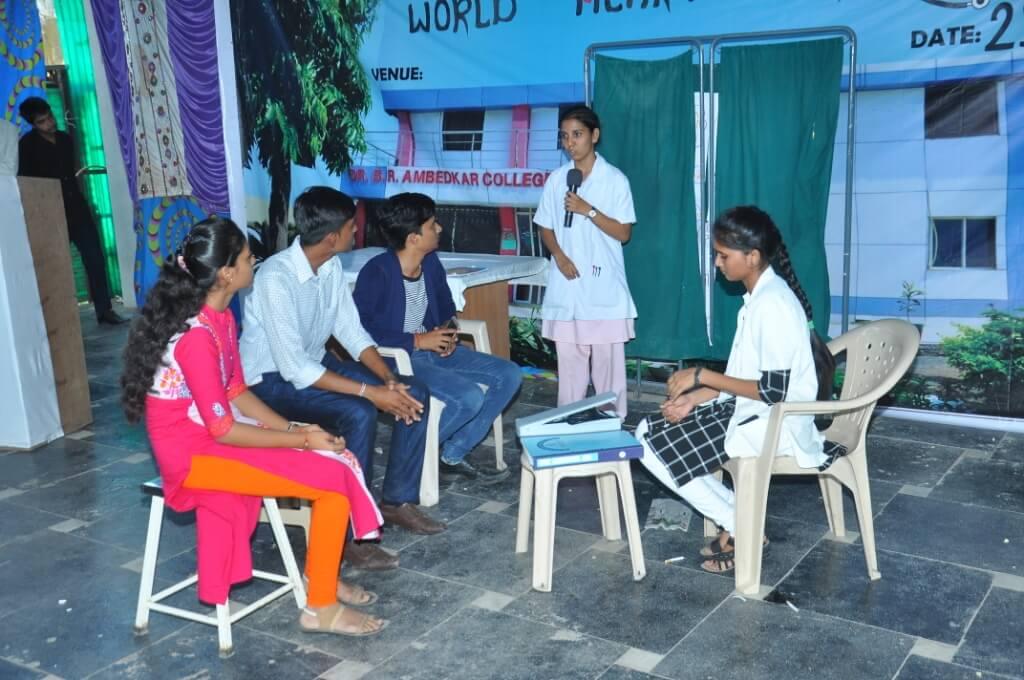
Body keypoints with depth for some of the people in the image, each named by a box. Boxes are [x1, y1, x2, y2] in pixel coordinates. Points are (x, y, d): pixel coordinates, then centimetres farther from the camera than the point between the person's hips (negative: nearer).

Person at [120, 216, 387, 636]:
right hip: (195, 453, -9)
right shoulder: (197, 337, -26)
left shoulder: (218, 317, 3)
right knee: (334, 479, -14)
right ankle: (321, 609, 0)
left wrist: (295, 429, -1)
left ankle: (321, 576, 18)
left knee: (337, 460, 4)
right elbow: (224, 430, -23)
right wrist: (301, 439, -14)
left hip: (213, 433, 9)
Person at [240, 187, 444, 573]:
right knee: (359, 414, -32)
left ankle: (397, 500, 7)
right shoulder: (276, 278, -29)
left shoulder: (331, 267, -4)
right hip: (271, 379, -8)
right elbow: (294, 368, -32)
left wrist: (388, 379, -14)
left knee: (415, 394, -6)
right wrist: (369, 391, -32)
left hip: (314, 363, 8)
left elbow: (351, 331, 2)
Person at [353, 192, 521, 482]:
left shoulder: (431, 263, 4)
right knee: (469, 396, -27)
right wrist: (418, 341, -21)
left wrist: (447, 334, -4)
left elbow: (446, 308, 19)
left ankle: (453, 456, 3)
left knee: (508, 375, -2)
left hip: (432, 350, 8)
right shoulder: (377, 272, -18)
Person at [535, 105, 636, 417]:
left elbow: (624, 233, -6)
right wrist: (559, 256, -8)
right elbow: (545, 228, 10)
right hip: (566, 285, 3)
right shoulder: (556, 179, 6)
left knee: (608, 361, 2)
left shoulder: (615, 179, -4)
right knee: (569, 361, 8)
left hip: (605, 287, -3)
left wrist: (588, 210, -16)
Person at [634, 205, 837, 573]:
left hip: (774, 423, -10)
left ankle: (742, 527, 2)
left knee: (653, 447, -11)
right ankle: (737, 521, 8)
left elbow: (774, 392, -23)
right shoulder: (759, 296, 9)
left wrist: (701, 376, -18)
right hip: (751, 410, 10)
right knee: (648, 432, 6)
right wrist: (695, 398, -1)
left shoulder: (773, 304, -22)